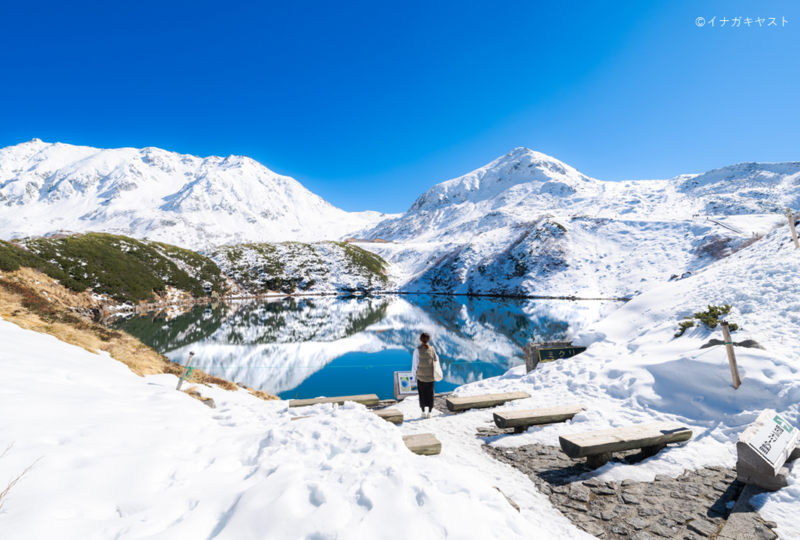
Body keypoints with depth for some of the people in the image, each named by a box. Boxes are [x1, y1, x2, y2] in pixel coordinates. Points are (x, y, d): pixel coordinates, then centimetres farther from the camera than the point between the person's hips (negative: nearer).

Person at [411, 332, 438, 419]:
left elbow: (415, 363, -8)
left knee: (422, 394, 10)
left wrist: (414, 374, 4)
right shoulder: (432, 349, -1)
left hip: (421, 376, -2)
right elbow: (436, 360, 7)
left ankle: (423, 412, 12)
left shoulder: (417, 350, -11)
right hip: (431, 376, 2)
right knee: (430, 394, 12)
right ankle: (429, 412, 16)